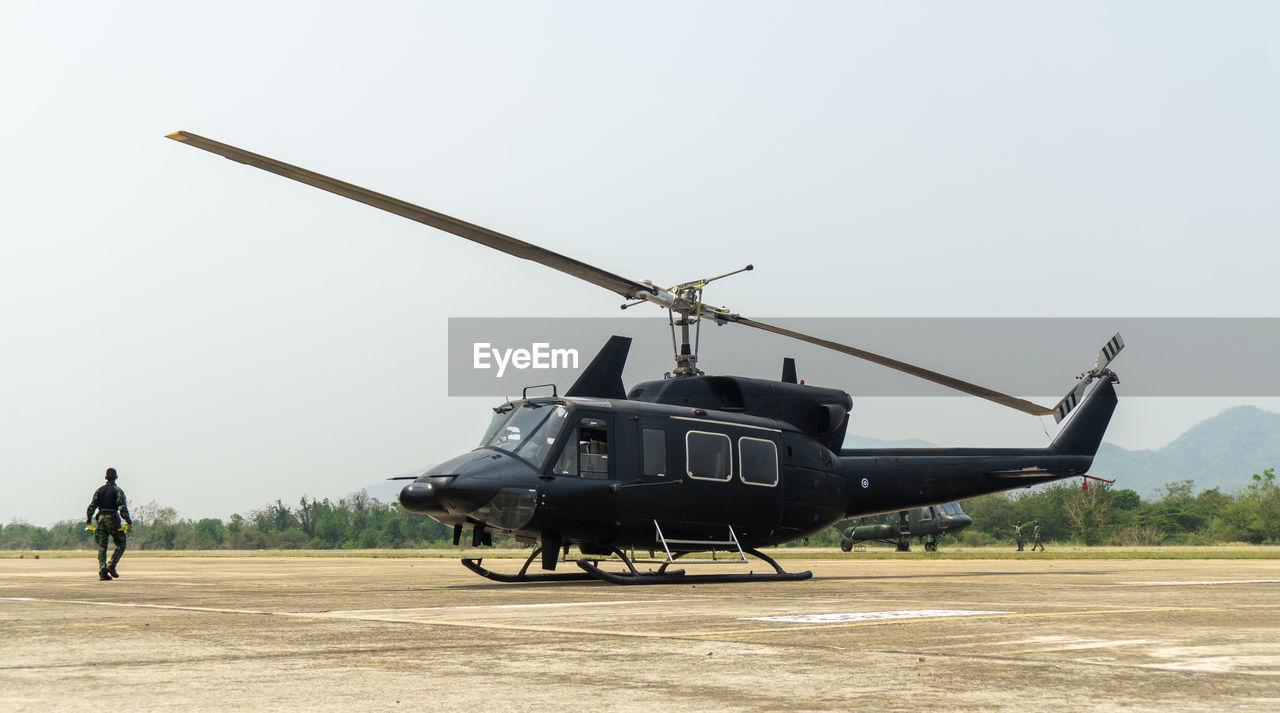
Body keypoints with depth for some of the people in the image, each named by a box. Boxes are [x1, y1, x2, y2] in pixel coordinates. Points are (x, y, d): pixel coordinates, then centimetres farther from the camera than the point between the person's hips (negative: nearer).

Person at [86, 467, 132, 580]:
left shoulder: (99, 490, 10)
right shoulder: (117, 490, -4)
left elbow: (92, 506, 5)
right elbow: (123, 507, -14)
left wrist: (88, 522, 8)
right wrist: (129, 522, -16)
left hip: (101, 519, 4)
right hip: (113, 519, -4)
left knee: (102, 547, 4)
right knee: (120, 545, 8)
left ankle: (102, 571, -7)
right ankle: (112, 566, -9)